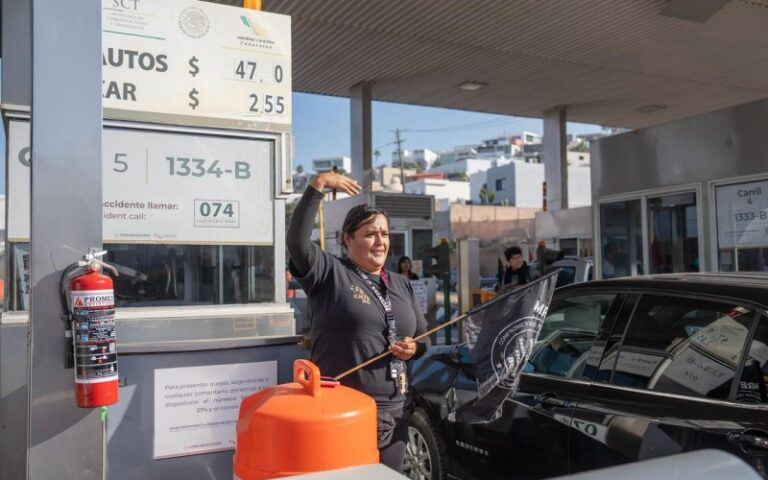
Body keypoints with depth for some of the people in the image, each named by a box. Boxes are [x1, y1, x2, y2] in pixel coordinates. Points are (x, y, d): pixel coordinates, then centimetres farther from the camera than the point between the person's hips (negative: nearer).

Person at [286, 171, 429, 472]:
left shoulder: (402, 285, 14)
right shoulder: (331, 274, -4)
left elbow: (423, 337, 21)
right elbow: (296, 240, -22)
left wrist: (413, 349, -2)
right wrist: (318, 185, -25)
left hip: (395, 413, 6)